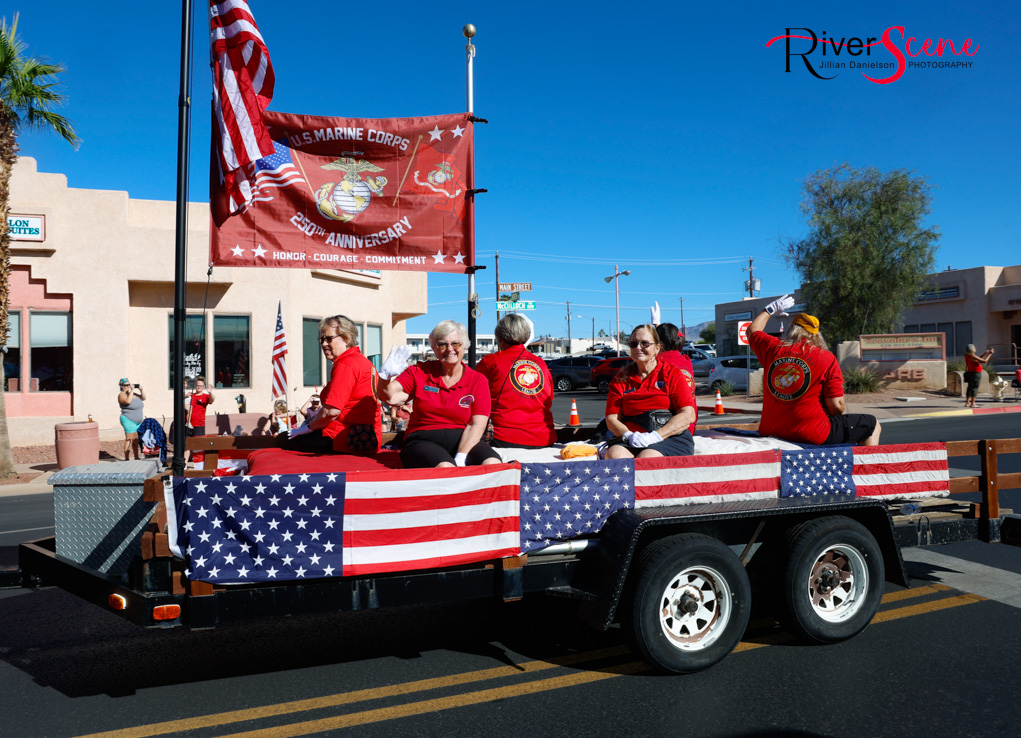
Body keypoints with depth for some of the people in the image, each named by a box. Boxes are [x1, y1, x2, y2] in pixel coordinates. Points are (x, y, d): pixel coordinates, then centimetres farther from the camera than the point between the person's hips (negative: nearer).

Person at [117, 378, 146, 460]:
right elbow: (127, 401, -28)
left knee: (137, 440, 11)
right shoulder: (122, 395, -10)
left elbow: (143, 398, 15)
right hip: (129, 421, -8)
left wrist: (141, 390, -1)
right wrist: (131, 391, -23)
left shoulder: (134, 393, 13)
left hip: (138, 422, 8)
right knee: (129, 439, -10)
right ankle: (126, 459, -8)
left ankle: (137, 457, 18)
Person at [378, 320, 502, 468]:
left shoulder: (478, 381, 8)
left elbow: (476, 425, -2)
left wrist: (461, 457, -17)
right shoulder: (420, 372, 11)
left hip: (462, 440, 2)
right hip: (423, 441, -1)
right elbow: (390, 397, 2)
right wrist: (386, 375, -20)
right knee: (445, 468, -37)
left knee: (492, 464, -31)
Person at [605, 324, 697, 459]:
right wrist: (629, 435, -14)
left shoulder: (672, 373, 10)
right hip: (630, 440, 2)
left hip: (671, 438, -2)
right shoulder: (621, 379, 18)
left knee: (645, 458, -36)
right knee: (615, 455, -33)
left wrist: (656, 436, -16)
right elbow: (611, 419, 10)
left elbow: (688, 415, -2)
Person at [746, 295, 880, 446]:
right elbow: (837, 406, -10)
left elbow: (752, 330, 25)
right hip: (812, 435, -5)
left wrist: (770, 309, 38)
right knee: (872, 424, 15)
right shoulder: (827, 358, -7)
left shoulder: (773, 348, 2)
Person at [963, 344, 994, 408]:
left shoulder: (967, 356, 7)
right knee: (974, 388, -5)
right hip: (976, 373, -9)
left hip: (970, 373, 9)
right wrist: (990, 354, -4)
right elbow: (984, 361, -16)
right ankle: (972, 403, -7)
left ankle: (967, 403, 14)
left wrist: (986, 353, 16)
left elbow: (978, 359, 17)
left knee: (970, 388, 12)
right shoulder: (972, 357, -20)